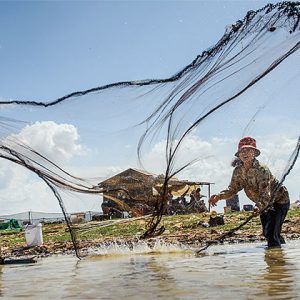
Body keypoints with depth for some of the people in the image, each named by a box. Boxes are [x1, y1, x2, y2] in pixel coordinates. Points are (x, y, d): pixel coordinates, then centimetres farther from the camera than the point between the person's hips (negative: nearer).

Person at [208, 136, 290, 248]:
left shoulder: (262, 170, -32)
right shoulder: (238, 171, -12)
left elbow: (265, 194, -38)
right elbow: (233, 188, -7)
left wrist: (259, 207, -57)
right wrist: (219, 196, -25)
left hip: (279, 200, -7)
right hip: (265, 204, 7)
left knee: (272, 233, -19)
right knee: (266, 233, 17)